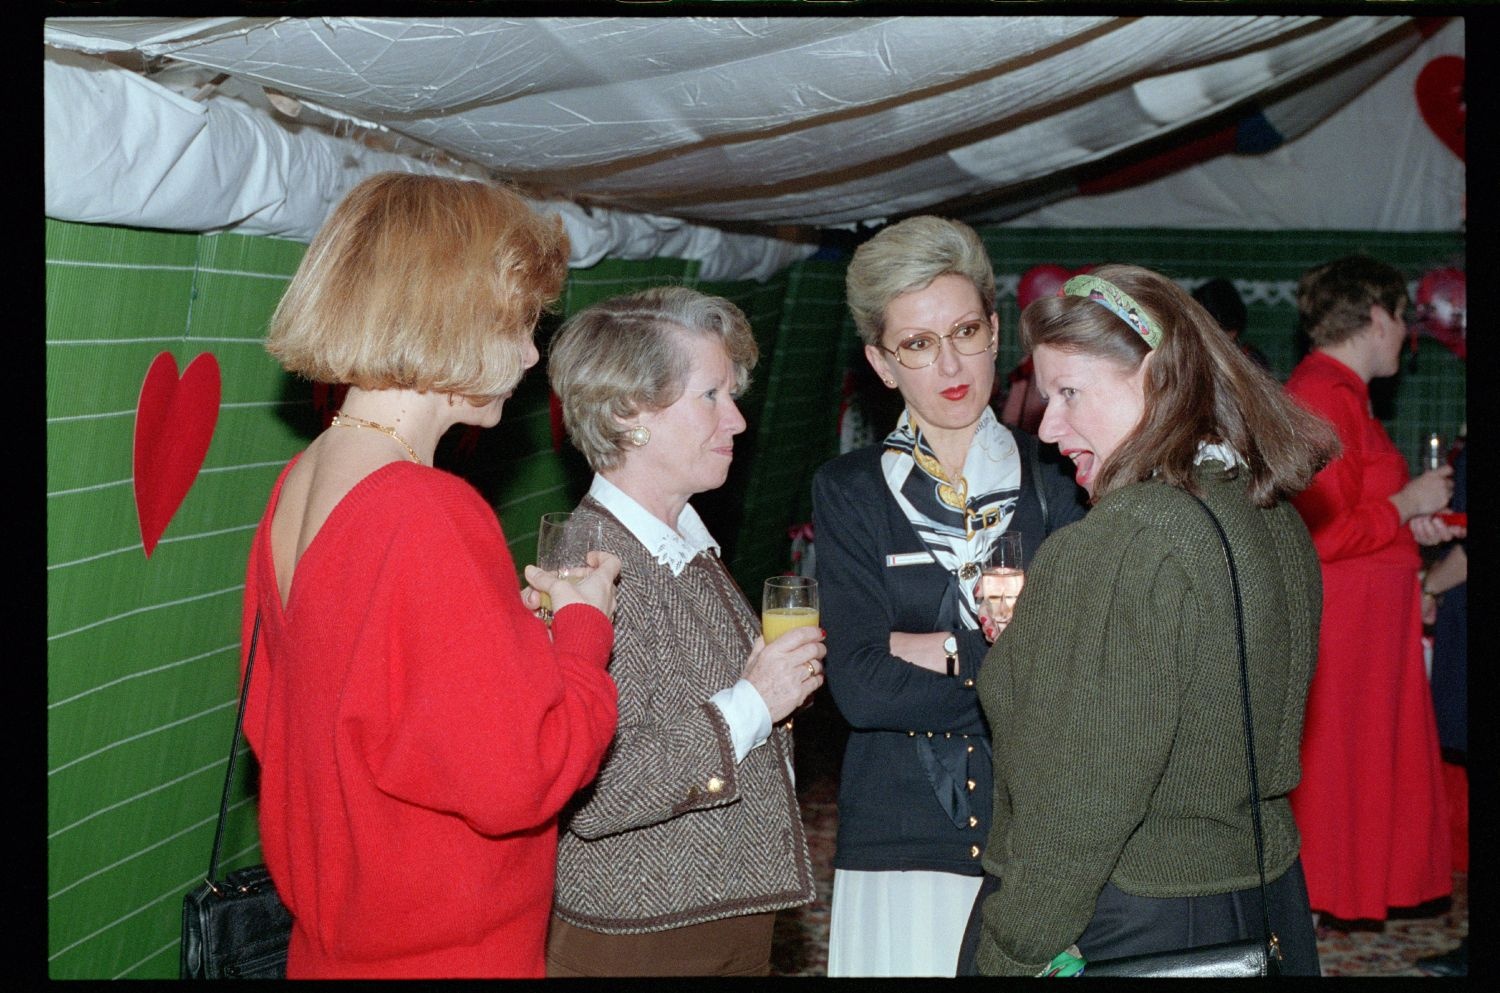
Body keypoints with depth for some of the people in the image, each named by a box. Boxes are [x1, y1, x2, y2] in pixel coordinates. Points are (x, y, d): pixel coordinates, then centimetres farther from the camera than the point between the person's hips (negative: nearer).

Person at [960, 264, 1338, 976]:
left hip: (1121, 932, -9)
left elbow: (1081, 808, -24)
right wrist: (1034, 633, 9)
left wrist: (1010, 957, -16)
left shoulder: (1124, 543, -23)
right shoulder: (1277, 520, 5)